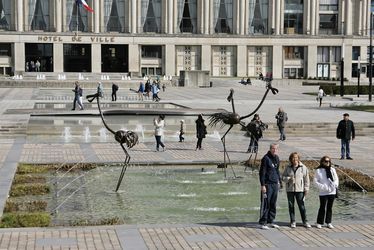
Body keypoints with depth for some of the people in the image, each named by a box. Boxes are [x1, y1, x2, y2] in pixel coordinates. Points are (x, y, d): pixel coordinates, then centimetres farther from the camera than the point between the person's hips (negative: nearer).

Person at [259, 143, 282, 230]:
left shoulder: (277, 158, 12)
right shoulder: (266, 158, -11)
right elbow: (262, 172, -13)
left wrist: (279, 181, 20)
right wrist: (262, 185, -17)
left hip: (275, 184, 7)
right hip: (267, 184, -7)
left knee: (273, 204, 12)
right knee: (266, 204, -5)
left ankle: (270, 221, 21)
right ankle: (263, 222, 0)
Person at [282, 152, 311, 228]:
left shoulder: (303, 167, 0)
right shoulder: (288, 167, 3)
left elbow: (306, 179, 3)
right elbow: (283, 177, 5)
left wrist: (306, 189, 0)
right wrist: (289, 179, -15)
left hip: (299, 189, -2)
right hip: (290, 189, 2)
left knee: (301, 206, -1)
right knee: (291, 206, 6)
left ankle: (305, 221, 9)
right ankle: (293, 222, 15)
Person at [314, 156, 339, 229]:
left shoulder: (332, 170, 7)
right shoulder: (318, 171, -5)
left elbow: (336, 179, 11)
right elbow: (316, 181, -5)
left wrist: (335, 185, -7)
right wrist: (323, 187, -15)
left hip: (332, 192, 4)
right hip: (323, 193, -4)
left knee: (330, 208, 11)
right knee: (322, 208, -2)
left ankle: (328, 222, 19)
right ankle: (319, 223, 8)